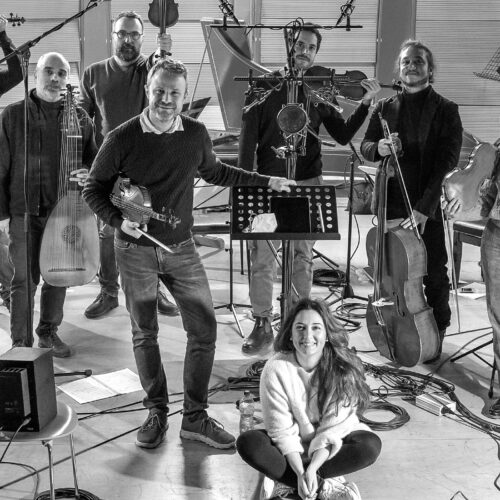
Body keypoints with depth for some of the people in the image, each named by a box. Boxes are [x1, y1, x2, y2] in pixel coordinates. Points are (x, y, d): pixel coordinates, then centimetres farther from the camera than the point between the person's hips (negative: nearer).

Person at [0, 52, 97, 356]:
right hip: (25, 212, -2)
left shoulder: (79, 117, 6)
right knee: (25, 279, 1)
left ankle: (49, 332, 30)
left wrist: (88, 174, -10)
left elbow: (93, 158, 14)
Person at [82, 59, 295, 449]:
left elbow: (214, 172, 18)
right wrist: (118, 220, -20)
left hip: (181, 247, 3)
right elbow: (94, 189, -2)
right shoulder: (122, 138, -10)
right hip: (136, 250, -2)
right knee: (144, 334, 8)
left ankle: (195, 417, 14)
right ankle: (157, 413, 25)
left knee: (204, 329, 0)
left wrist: (266, 182, 16)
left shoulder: (196, 134, -2)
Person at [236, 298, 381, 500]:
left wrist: (312, 469, -30)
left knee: (370, 445, -29)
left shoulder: (344, 369, -20)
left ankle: (285, 484, -22)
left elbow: (332, 429, -19)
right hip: (291, 448, 0)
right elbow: (282, 430, -17)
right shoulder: (276, 368, -19)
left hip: (331, 447, 0)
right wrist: (301, 473, -27)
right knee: (248, 443, -26)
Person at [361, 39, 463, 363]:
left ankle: (435, 336, 23)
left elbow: (447, 163, -11)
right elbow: (365, 147, 12)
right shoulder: (385, 108, 9)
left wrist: (424, 207, -21)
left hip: (431, 208, -3)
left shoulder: (446, 111, -3)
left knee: (435, 274, 5)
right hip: (392, 204, 3)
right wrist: (378, 148, -14)